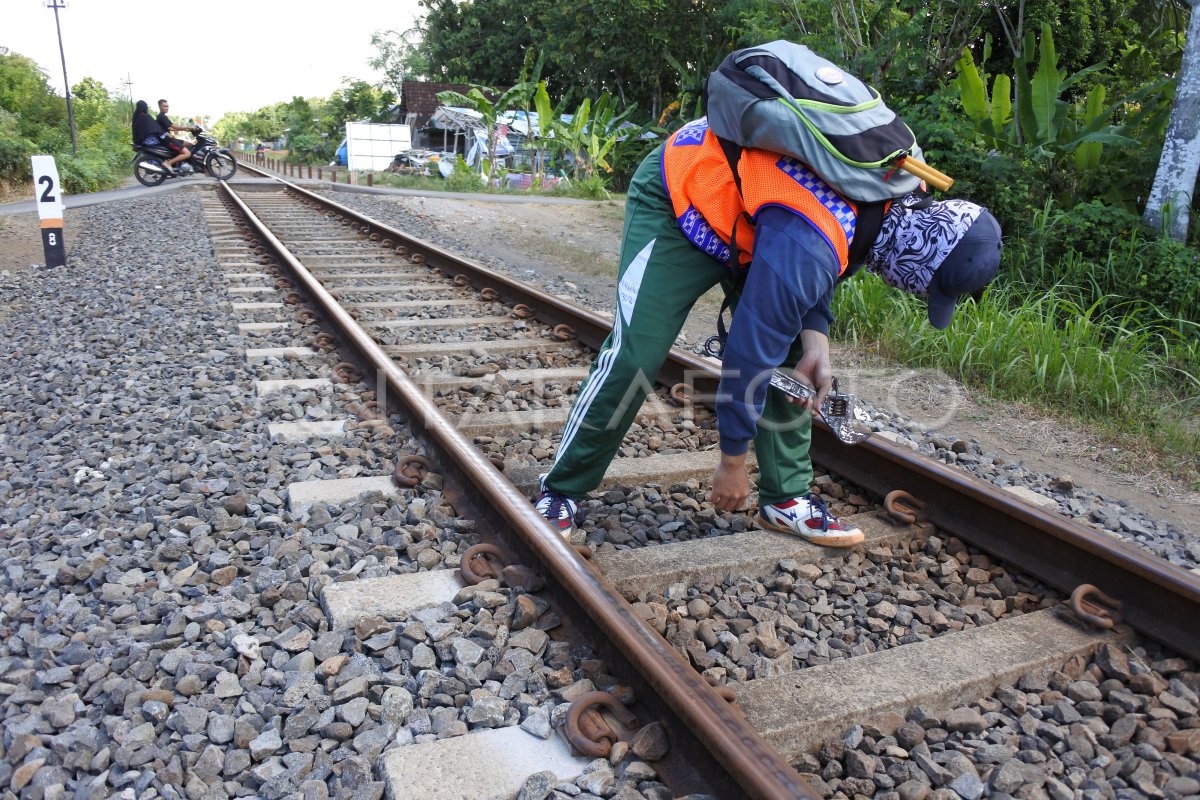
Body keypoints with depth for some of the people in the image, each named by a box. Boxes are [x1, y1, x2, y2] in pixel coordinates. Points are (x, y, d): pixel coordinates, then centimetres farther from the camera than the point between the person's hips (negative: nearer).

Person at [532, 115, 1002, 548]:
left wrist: (816, 338, -14)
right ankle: (560, 491, 0)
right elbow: (751, 349, -30)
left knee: (791, 352, -1)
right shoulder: (807, 244, -38)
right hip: (676, 199, -8)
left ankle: (786, 499, 9)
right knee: (635, 354, -16)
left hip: (744, 209, 8)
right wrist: (732, 461, -18)